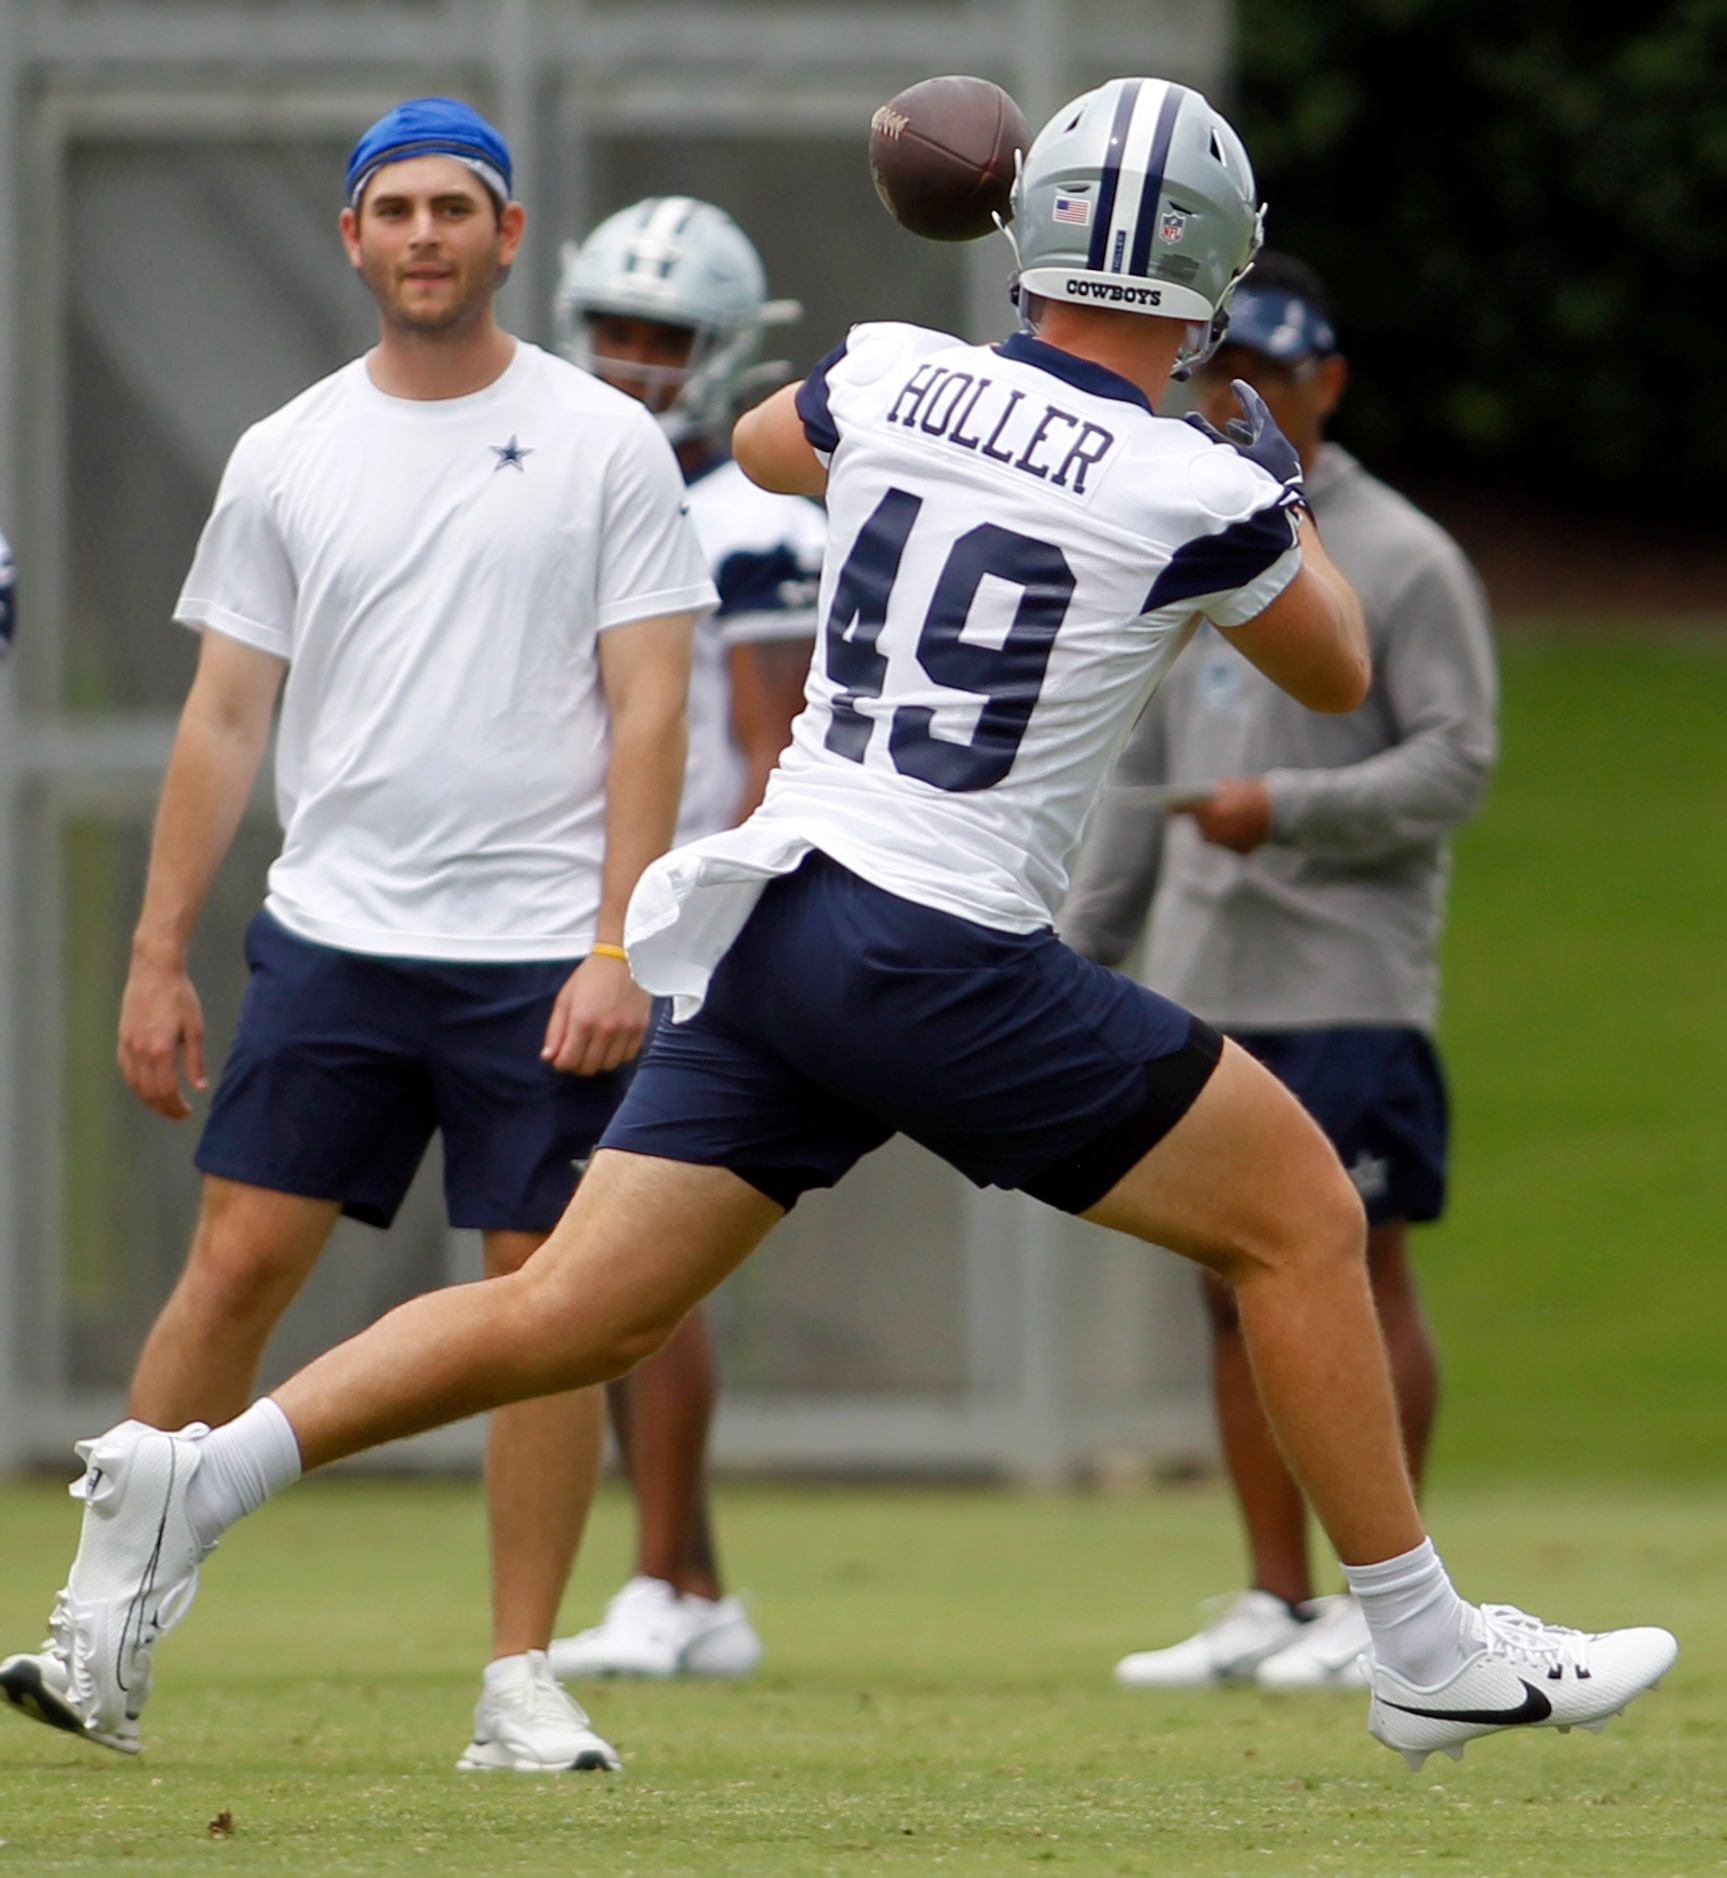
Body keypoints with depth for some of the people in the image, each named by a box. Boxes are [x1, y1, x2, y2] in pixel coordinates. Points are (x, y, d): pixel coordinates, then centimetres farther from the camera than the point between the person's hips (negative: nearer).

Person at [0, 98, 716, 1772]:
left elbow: (648, 711, -2)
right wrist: (157, 959, 7)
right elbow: (224, 720, 12)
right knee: (237, 1260, -3)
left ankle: (520, 1681, 5)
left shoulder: (602, 444, 1)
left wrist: (620, 948, -11)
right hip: (332, 929, 2)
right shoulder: (287, 459, 9)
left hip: (539, 947, -2)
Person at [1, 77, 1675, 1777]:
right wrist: (1283, 486, 29)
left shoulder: (895, 378, 3)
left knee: (569, 1317, 7)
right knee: (1301, 1218, 8)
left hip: (770, 920, 6)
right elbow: (1337, 676, 12)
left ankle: (203, 1476, -6)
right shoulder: (1200, 500, -9)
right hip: (949, 964, -5)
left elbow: (761, 445, 29)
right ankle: (1427, 1657, 11)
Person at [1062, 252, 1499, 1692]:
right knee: (1238, 1288, 7)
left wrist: (1288, 809, -21)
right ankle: (1275, 1603, 11)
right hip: (1204, 990, 7)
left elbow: (1459, 760, -11)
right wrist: (1076, 954, 16)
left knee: (1362, 1276, -6)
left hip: (1350, 984, -7)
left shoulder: (1401, 562, -4)